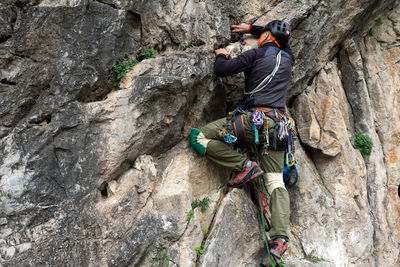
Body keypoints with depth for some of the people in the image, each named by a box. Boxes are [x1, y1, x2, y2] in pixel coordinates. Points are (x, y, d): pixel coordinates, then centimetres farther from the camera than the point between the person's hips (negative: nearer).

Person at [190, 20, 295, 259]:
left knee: (198, 137, 0)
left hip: (254, 119, -7)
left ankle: (244, 165, -7)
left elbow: (222, 70, 0)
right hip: (277, 126, 7)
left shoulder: (257, 54, 2)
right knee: (276, 182, 5)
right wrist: (251, 28, 47)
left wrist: (221, 56, 22)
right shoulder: (288, 57, 20)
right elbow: (279, 37, 44)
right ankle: (280, 238, -11)